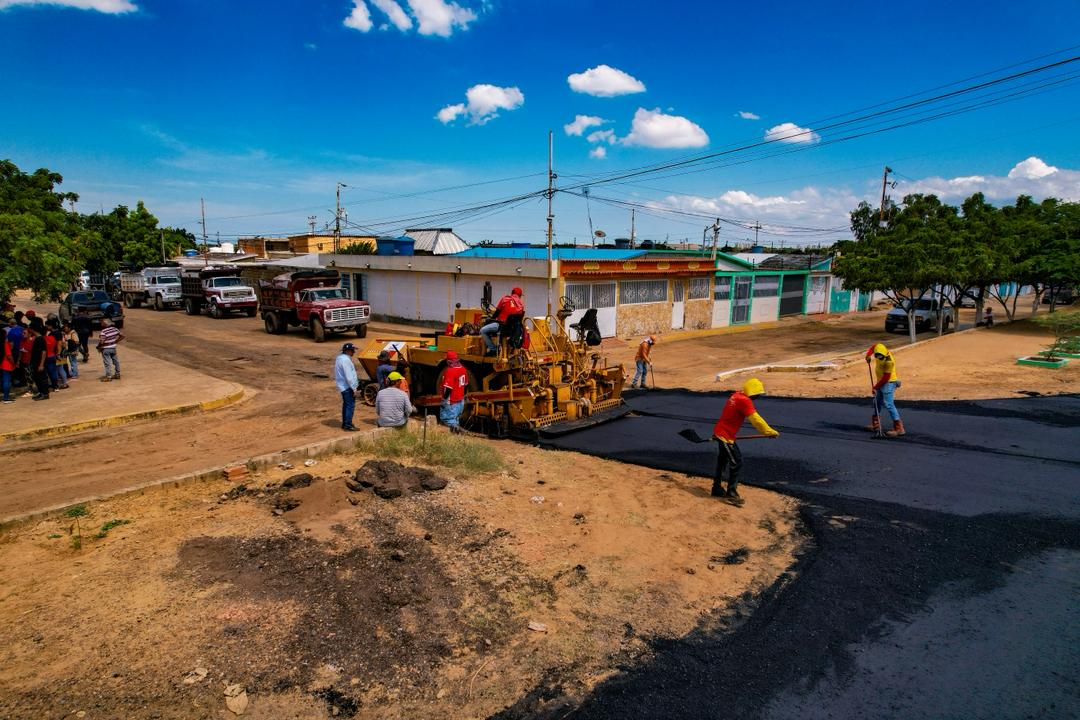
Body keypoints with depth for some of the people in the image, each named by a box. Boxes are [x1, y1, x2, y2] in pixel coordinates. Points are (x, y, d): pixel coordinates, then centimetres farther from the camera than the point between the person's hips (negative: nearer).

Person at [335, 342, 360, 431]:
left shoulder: (340, 358, 12)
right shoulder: (345, 360, -20)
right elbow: (348, 376, -23)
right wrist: (353, 388, -18)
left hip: (343, 386, 11)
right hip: (348, 387, -11)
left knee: (346, 404, 16)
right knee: (350, 405, -6)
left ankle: (344, 423, 23)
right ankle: (348, 424, -4)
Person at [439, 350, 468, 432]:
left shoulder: (450, 371, -23)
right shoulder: (463, 369, 2)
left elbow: (448, 388, -26)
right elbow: (466, 385, 13)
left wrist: (444, 400, -16)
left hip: (451, 403, -8)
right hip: (461, 401, 8)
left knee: (446, 419, 0)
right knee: (455, 418, 21)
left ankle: (455, 427, -15)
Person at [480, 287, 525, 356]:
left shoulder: (505, 299, -2)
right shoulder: (522, 303, 8)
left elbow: (497, 312, 4)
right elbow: (520, 319, 13)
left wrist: (492, 319, 21)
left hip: (502, 325, -6)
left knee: (483, 331, 5)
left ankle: (493, 349, -2)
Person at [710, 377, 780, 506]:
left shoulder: (736, 395, 8)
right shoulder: (744, 401, -21)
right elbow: (756, 420, -26)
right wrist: (770, 432, -21)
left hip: (720, 432, 10)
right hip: (726, 436, -10)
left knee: (722, 461, 20)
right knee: (737, 463, -6)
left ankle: (717, 488, 31)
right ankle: (731, 493, -1)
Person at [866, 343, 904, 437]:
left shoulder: (889, 362, -30)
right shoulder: (879, 348, -11)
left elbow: (886, 378, -24)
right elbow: (872, 347, 14)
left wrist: (876, 387, -16)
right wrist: (868, 355, -3)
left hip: (888, 383, -9)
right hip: (880, 381, 9)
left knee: (888, 404, -16)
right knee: (877, 402, 19)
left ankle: (899, 428, -15)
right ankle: (875, 425, 33)